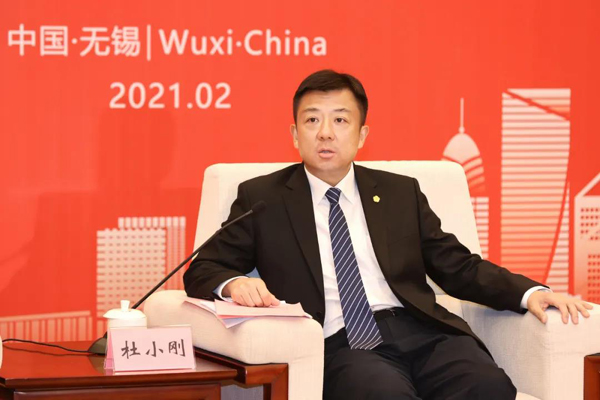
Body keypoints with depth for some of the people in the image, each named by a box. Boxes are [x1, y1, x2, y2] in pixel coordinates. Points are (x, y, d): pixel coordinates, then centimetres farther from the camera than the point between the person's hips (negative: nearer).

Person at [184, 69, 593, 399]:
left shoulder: (401, 192, 23)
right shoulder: (262, 198, 16)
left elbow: (459, 267, 21)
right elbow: (202, 271, 14)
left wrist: (530, 293, 3)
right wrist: (234, 283, -11)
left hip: (420, 330, 3)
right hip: (342, 346, -3)